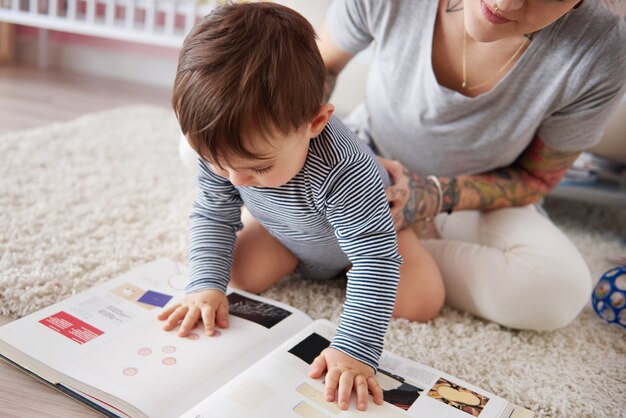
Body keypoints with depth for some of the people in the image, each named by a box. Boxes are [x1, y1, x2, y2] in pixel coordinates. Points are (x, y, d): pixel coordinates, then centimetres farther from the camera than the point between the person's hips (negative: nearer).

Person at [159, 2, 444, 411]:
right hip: (286, 231, 4)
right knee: (244, 274, -12)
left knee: (422, 302, -12)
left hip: (364, 229, -3)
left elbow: (376, 259, -46)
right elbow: (212, 216, -16)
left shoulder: (344, 170, -48)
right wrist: (206, 283, -30)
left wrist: (356, 348, -51)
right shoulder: (222, 151, -30)